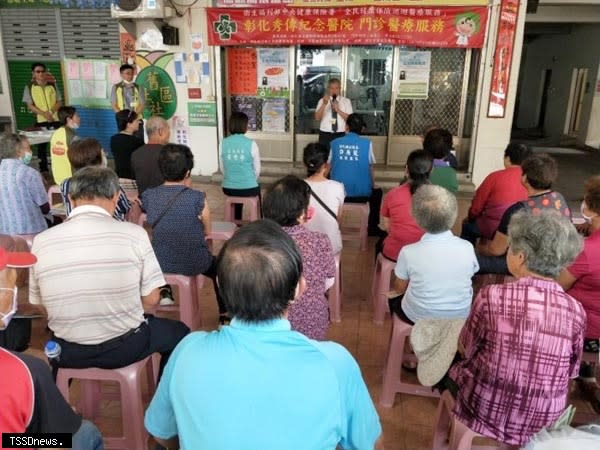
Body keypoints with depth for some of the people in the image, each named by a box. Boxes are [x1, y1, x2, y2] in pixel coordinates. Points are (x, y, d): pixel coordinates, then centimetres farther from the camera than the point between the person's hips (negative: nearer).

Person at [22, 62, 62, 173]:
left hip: (55, 119, 1)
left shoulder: (53, 85, 7)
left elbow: (59, 102, 5)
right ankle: (43, 170, 12)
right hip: (40, 120, -1)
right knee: (42, 146, 5)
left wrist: (51, 111, -13)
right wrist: (44, 113, -18)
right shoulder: (29, 87, 2)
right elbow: (30, 106, -3)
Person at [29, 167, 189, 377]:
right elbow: (151, 301, -10)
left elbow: (38, 306, 1)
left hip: (67, 352, 3)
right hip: (125, 346, -3)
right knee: (178, 331, 27)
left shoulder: (41, 241, -8)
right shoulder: (133, 234, -15)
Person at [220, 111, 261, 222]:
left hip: (228, 189, 3)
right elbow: (257, 169, -3)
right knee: (257, 189, 32)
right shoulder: (251, 144, -12)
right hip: (249, 188, -2)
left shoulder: (223, 143, -4)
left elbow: (222, 167, 5)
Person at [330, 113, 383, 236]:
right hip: (362, 193, -1)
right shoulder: (367, 143, -2)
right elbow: (370, 169, 5)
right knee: (377, 192, 31)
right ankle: (373, 227, 31)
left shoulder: (335, 143, 2)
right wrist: (372, 185, 23)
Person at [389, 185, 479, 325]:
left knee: (393, 297, 28)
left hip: (419, 317, -2)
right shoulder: (467, 248, -18)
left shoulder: (408, 252, -24)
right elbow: (470, 276, 1)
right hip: (460, 316, 3)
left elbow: (399, 288, -7)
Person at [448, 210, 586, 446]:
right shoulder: (575, 311, -13)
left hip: (485, 411, -3)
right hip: (543, 422, 4)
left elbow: (465, 349, -8)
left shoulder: (492, 296, -23)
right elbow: (569, 373, 0)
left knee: (454, 365, 27)